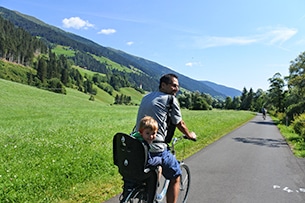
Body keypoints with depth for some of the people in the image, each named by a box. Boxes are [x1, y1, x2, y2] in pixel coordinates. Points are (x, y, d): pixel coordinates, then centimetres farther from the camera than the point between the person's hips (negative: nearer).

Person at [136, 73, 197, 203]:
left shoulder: (146, 97, 16)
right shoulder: (170, 99, -5)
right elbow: (180, 124, 4)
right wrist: (190, 135, 24)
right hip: (156, 149, -7)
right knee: (175, 177, 15)